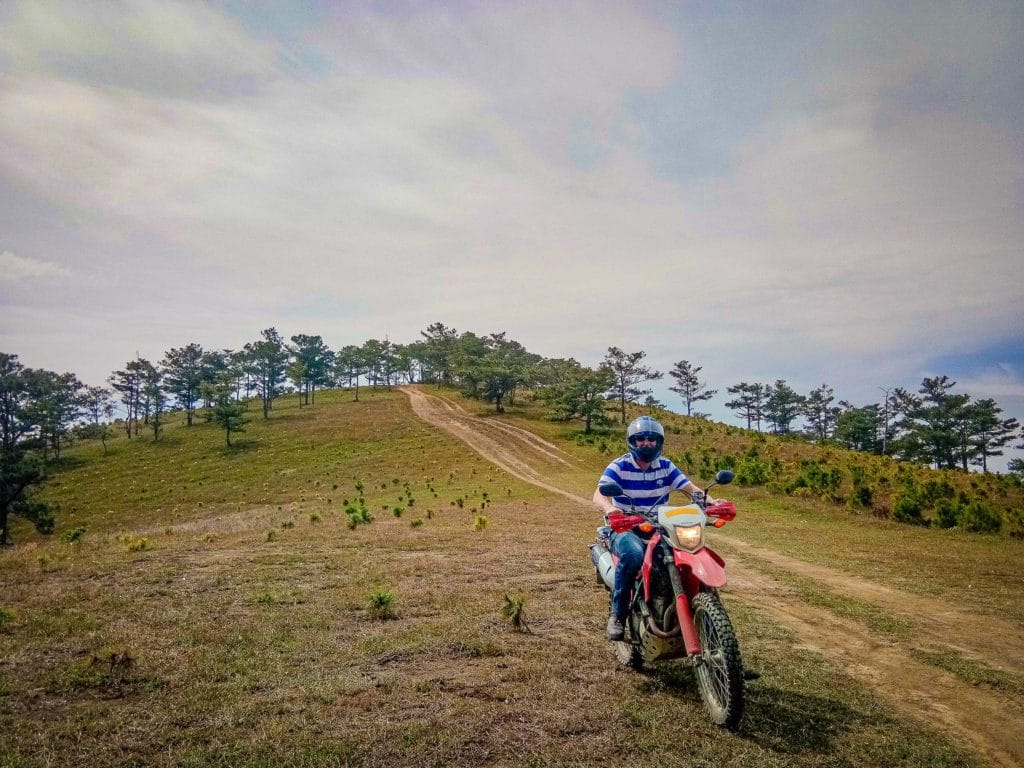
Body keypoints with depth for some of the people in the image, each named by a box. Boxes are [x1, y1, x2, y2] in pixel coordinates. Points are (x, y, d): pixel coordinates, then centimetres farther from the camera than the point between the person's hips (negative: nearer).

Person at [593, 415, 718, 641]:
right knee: (632, 555, -37)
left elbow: (691, 488, -1)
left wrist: (711, 502, -23)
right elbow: (599, 494, -21)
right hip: (625, 529, -4)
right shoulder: (619, 467, -6)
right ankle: (617, 614, -19)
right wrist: (609, 508, -45)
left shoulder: (666, 467, 8)